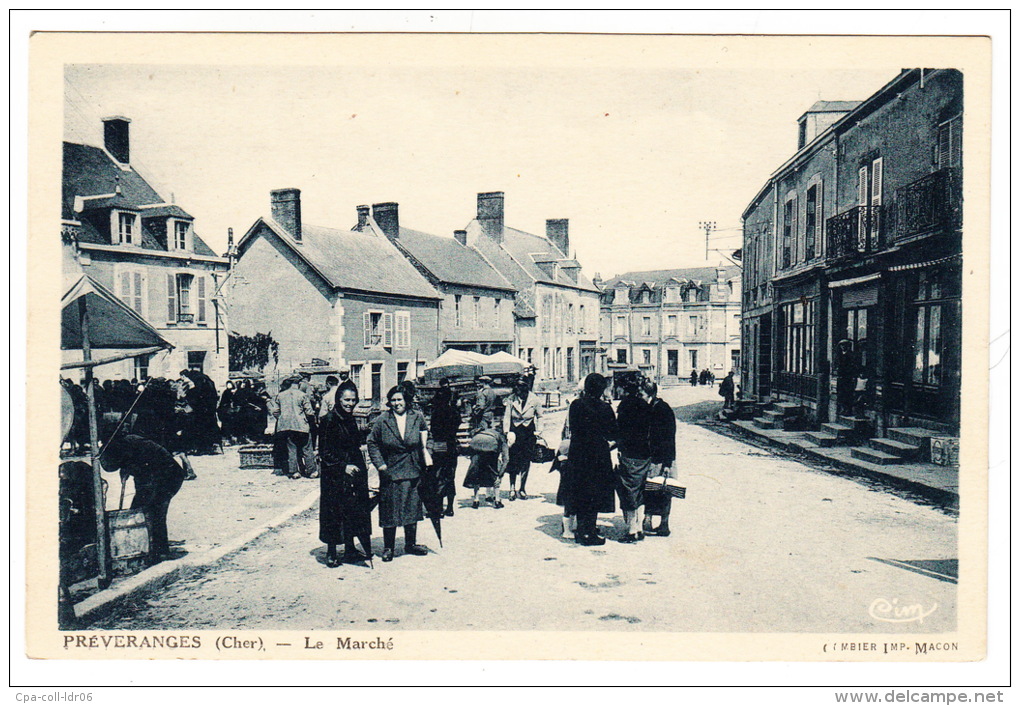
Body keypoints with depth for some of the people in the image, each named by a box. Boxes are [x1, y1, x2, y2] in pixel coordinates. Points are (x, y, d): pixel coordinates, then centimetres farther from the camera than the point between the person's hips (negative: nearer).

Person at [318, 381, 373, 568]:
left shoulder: (350, 419, 10)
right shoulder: (328, 420, -13)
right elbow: (324, 452, -15)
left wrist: (361, 467, 13)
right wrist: (343, 466, -21)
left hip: (352, 471, 8)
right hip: (334, 475, -7)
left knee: (352, 512, 11)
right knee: (334, 513, 0)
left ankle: (350, 550, 21)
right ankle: (331, 554, 11)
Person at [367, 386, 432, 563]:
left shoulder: (417, 417, 2)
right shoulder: (382, 420, -4)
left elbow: (424, 431, 20)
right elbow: (372, 443, 2)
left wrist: (425, 450, 6)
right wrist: (380, 464, -7)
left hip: (413, 472, 2)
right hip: (390, 472, -2)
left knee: (412, 508, 10)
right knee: (390, 511, 2)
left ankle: (411, 544, 24)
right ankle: (388, 547, 13)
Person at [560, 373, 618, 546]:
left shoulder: (575, 405, 0)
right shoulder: (604, 408, -11)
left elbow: (572, 429, 8)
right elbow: (613, 434, -5)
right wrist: (608, 441, 15)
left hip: (577, 454, 4)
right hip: (598, 454, -4)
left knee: (580, 494, 14)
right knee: (595, 495, 4)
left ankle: (580, 531, 20)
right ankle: (590, 534, 6)